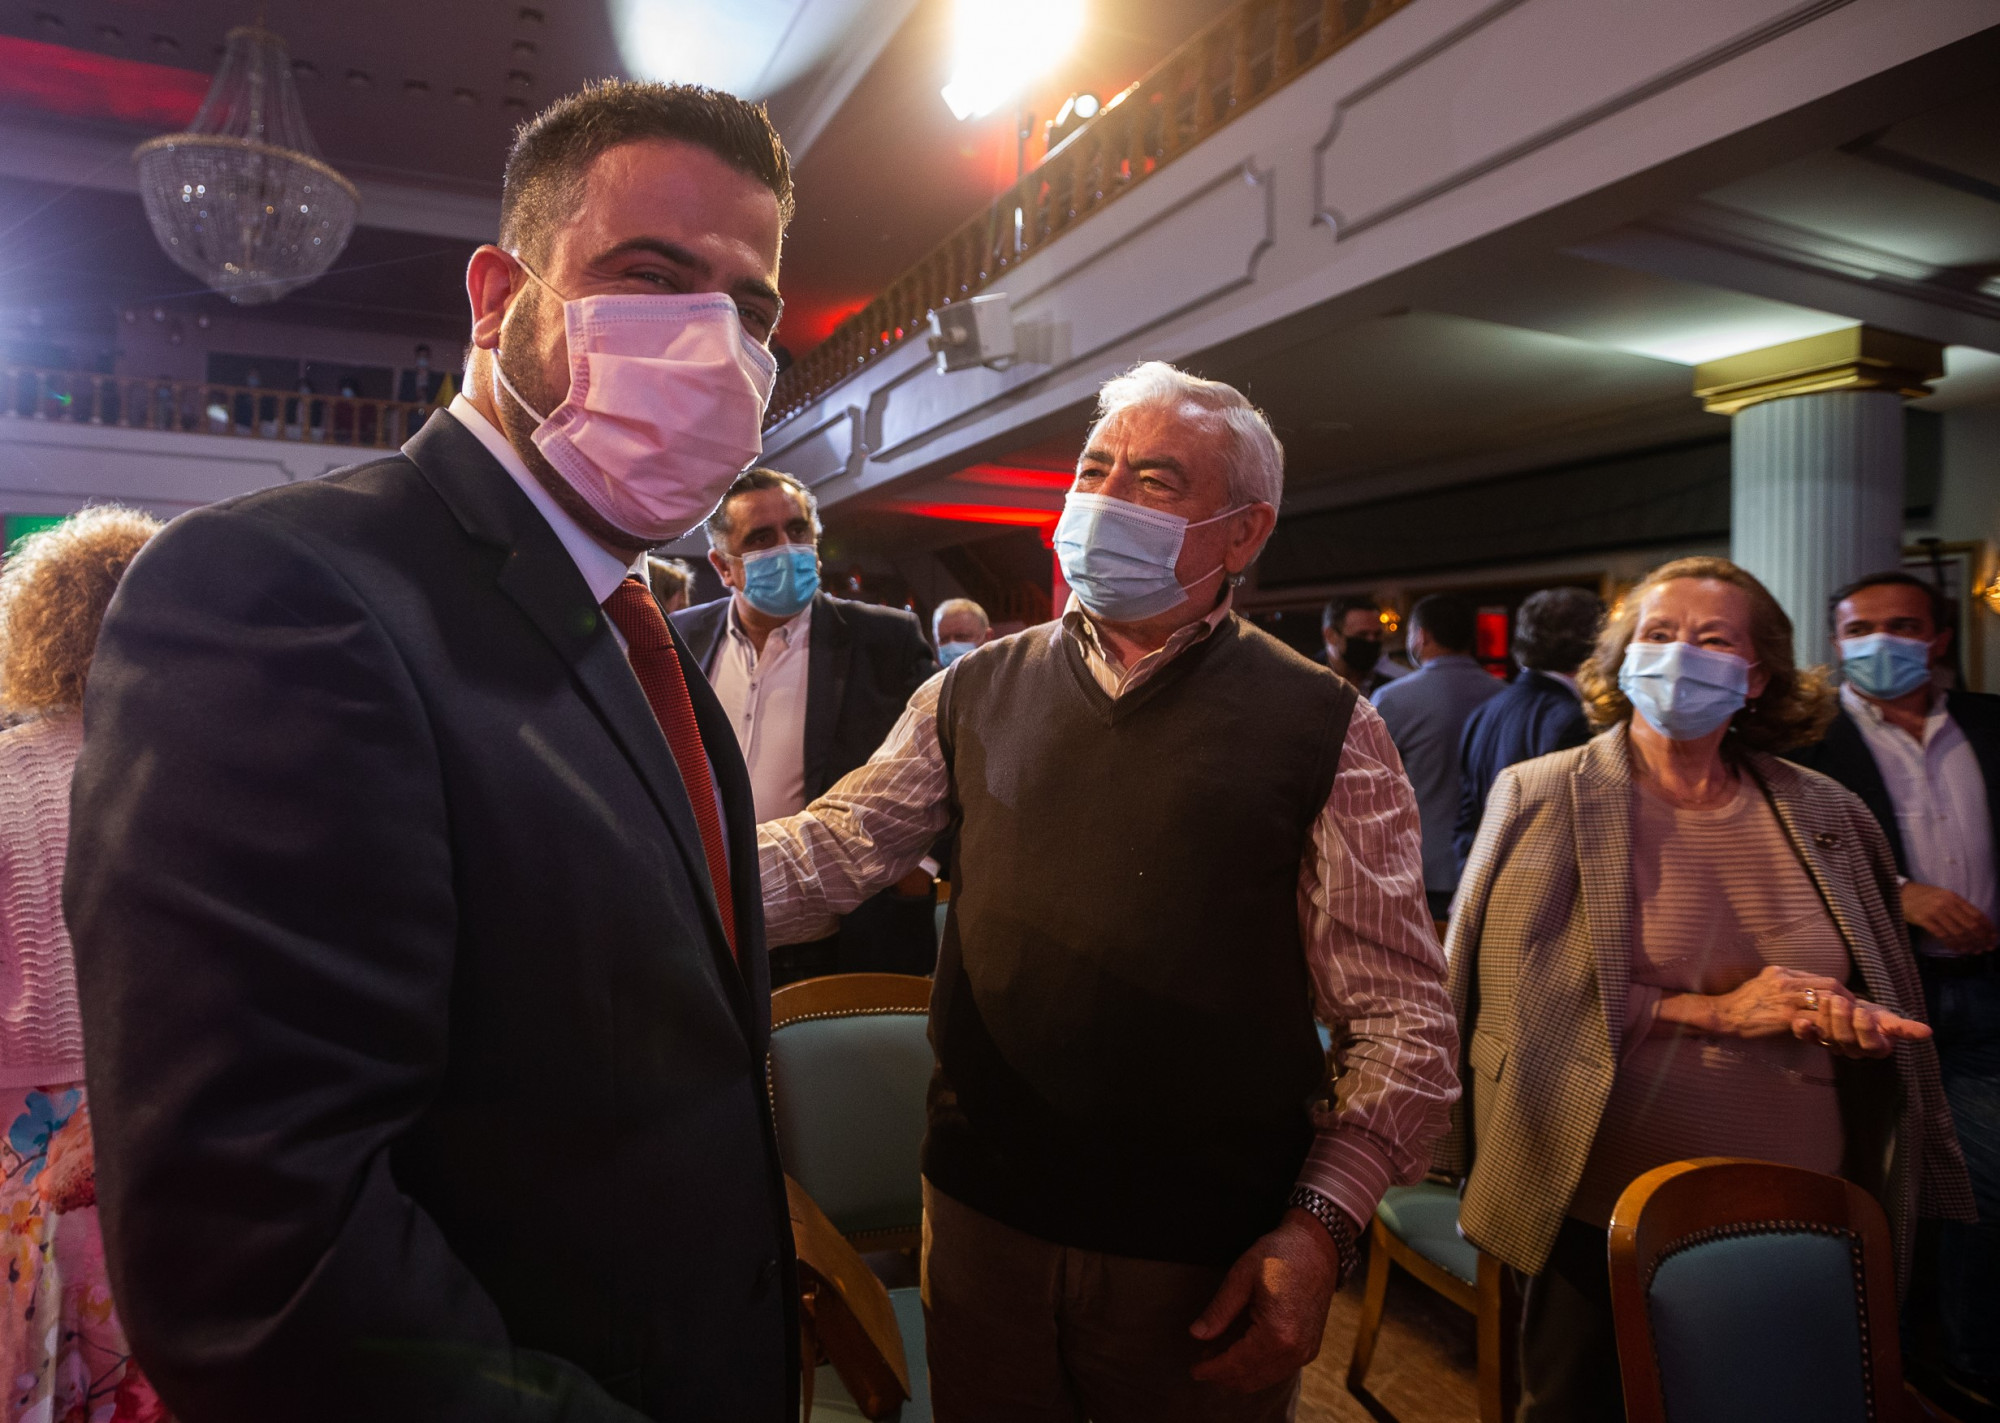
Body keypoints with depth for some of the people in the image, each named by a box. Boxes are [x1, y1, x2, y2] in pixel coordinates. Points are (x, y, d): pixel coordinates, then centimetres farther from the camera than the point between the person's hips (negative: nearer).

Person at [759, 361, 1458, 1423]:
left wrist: (1320, 1224, -15)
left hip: (1209, 1259, -2)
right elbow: (818, 854, -1)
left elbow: (1401, 1015, -7)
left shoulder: (1322, 729, -7)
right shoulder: (975, 693, 2)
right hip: (982, 1216, 3)